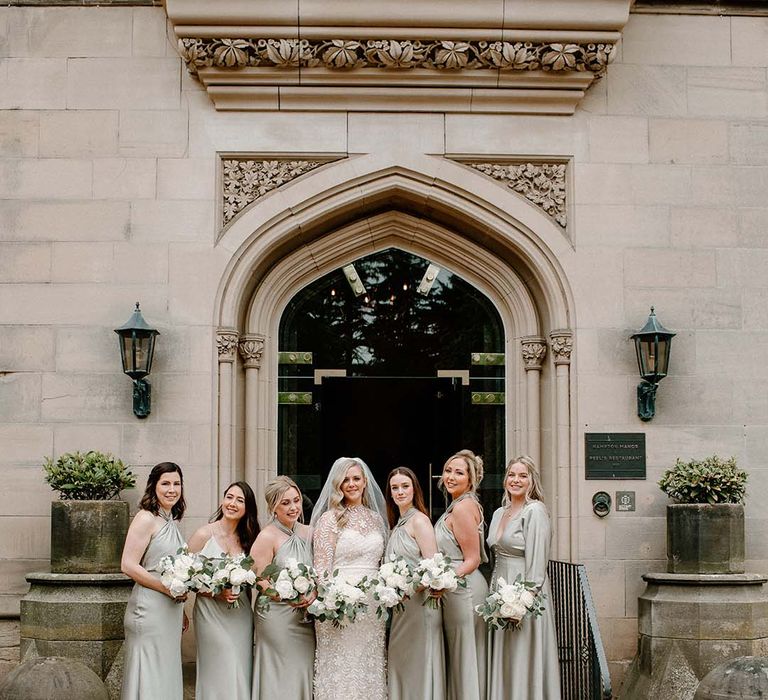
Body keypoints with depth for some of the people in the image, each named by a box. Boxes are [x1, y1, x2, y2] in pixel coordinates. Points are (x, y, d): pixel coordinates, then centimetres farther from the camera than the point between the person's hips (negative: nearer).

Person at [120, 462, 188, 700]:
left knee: (166, 675, 12)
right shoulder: (146, 519, -11)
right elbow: (128, 565, -17)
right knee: (149, 680, -3)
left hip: (171, 611, 8)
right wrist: (169, 589, -16)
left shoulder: (171, 521, 13)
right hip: (150, 608, -8)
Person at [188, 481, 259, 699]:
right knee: (218, 675, -1)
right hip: (212, 613, -4)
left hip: (241, 615, 4)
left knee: (241, 673, 6)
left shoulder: (247, 538, 7)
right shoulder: (205, 534, -7)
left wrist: (240, 586, -3)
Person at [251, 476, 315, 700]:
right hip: (277, 618, -6)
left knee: (303, 672, 9)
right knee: (280, 681, 0)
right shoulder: (267, 538, -11)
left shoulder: (308, 533, 7)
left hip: (305, 619, 6)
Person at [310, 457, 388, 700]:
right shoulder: (330, 519, -3)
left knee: (370, 669, 7)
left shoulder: (376, 518, 13)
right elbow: (321, 568, -7)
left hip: (373, 605, 5)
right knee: (342, 671, -2)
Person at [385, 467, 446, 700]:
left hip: (418, 602, -8)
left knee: (417, 666, -3)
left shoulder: (419, 520, -9)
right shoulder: (397, 524, 15)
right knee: (400, 665, 11)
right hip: (400, 605, 8)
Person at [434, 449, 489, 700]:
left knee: (464, 658, -3)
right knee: (466, 658, 13)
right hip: (458, 586, 10)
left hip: (463, 587, -10)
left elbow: (472, 560, -17)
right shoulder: (463, 504, 13)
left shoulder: (462, 508, -16)